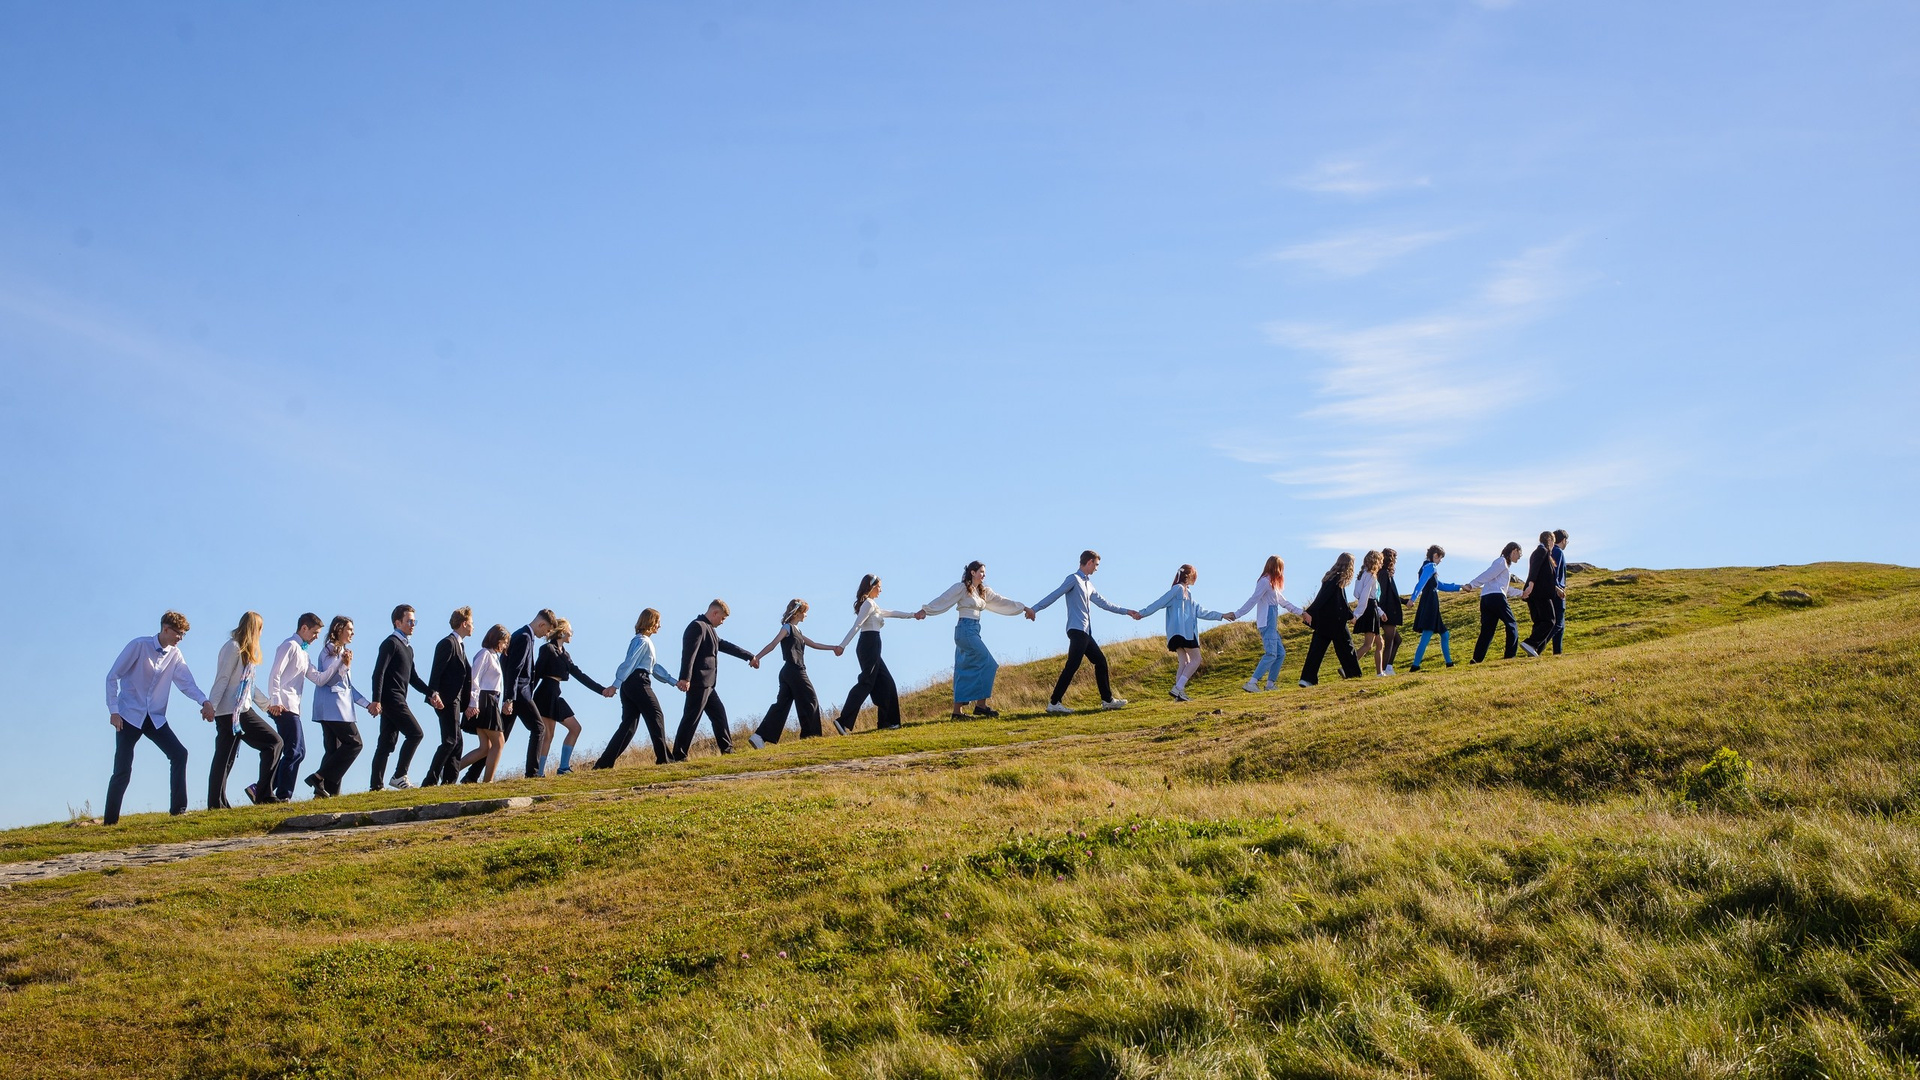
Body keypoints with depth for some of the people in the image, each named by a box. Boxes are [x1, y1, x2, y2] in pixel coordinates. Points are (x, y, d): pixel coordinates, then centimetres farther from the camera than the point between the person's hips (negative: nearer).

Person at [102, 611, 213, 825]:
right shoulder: (139, 646, -10)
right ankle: (110, 820, 5)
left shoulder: (175, 655, 4)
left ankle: (178, 808, -6)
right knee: (123, 770, -6)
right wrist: (113, 710, -12)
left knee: (179, 754, -11)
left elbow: (186, 683, -5)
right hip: (130, 716, -5)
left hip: (156, 718, 5)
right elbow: (112, 676, -7)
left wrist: (204, 701, -23)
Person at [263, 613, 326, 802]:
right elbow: (275, 674, -15)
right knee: (295, 752, -11)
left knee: (296, 752, 9)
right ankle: (283, 795, -10)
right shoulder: (290, 646, -4)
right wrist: (275, 701, -23)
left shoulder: (302, 652, 25)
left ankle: (264, 790, 9)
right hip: (283, 707, -10)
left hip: (292, 708, 10)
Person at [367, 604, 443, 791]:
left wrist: (431, 693, 15)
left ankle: (375, 786, 7)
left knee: (386, 744, 7)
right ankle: (399, 776, -9)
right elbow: (378, 673, -14)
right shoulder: (391, 643, -6)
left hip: (398, 701, 9)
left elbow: (413, 677, 26)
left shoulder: (408, 647, 22)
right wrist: (376, 701, -21)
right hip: (391, 698, -9)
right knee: (415, 733, -13)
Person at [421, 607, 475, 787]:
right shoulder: (448, 643, -9)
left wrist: (468, 703, 15)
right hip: (447, 700, -10)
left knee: (457, 742, 10)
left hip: (456, 701, 10)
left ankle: (448, 781, 12)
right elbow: (436, 672, -17)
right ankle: (430, 781, -14)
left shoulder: (459, 645, 20)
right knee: (450, 741, -14)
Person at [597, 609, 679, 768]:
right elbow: (629, 663, -16)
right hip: (638, 683, -9)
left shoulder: (644, 641, 24)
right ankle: (663, 758, -1)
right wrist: (615, 685, -23)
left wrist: (673, 681, 27)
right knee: (655, 716, -2)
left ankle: (605, 762, -1)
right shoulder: (643, 641, -8)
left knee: (628, 724, 5)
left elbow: (654, 667, 27)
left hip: (629, 685, 9)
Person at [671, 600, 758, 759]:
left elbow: (726, 646, 31)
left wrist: (750, 657, 37)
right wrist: (684, 678, -30)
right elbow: (688, 653, -22)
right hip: (698, 683, -11)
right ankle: (678, 756, -9)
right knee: (691, 718, -10)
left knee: (718, 712, 16)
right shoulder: (697, 627, -11)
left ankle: (726, 748, 24)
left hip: (707, 684, 11)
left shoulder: (709, 630, 21)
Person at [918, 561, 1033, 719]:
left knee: (965, 670, 6)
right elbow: (943, 600, -6)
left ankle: (956, 711, 6)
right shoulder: (962, 588, -4)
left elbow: (1002, 602, 21)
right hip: (965, 629, -8)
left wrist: (1023, 608, 20)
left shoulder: (983, 592, 18)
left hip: (973, 631, 8)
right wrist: (924, 610, -11)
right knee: (986, 664, -13)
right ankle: (981, 705, -12)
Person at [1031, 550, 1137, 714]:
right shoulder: (1074, 579, -4)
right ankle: (1054, 703, -19)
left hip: (1085, 632, 10)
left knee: (1101, 661, 12)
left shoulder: (1088, 584, 23)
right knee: (1072, 665, -16)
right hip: (1077, 631, -10)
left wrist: (1125, 611, 37)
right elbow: (1054, 595, -13)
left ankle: (1107, 700, 19)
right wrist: (1034, 609, -21)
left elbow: (1103, 602, 31)